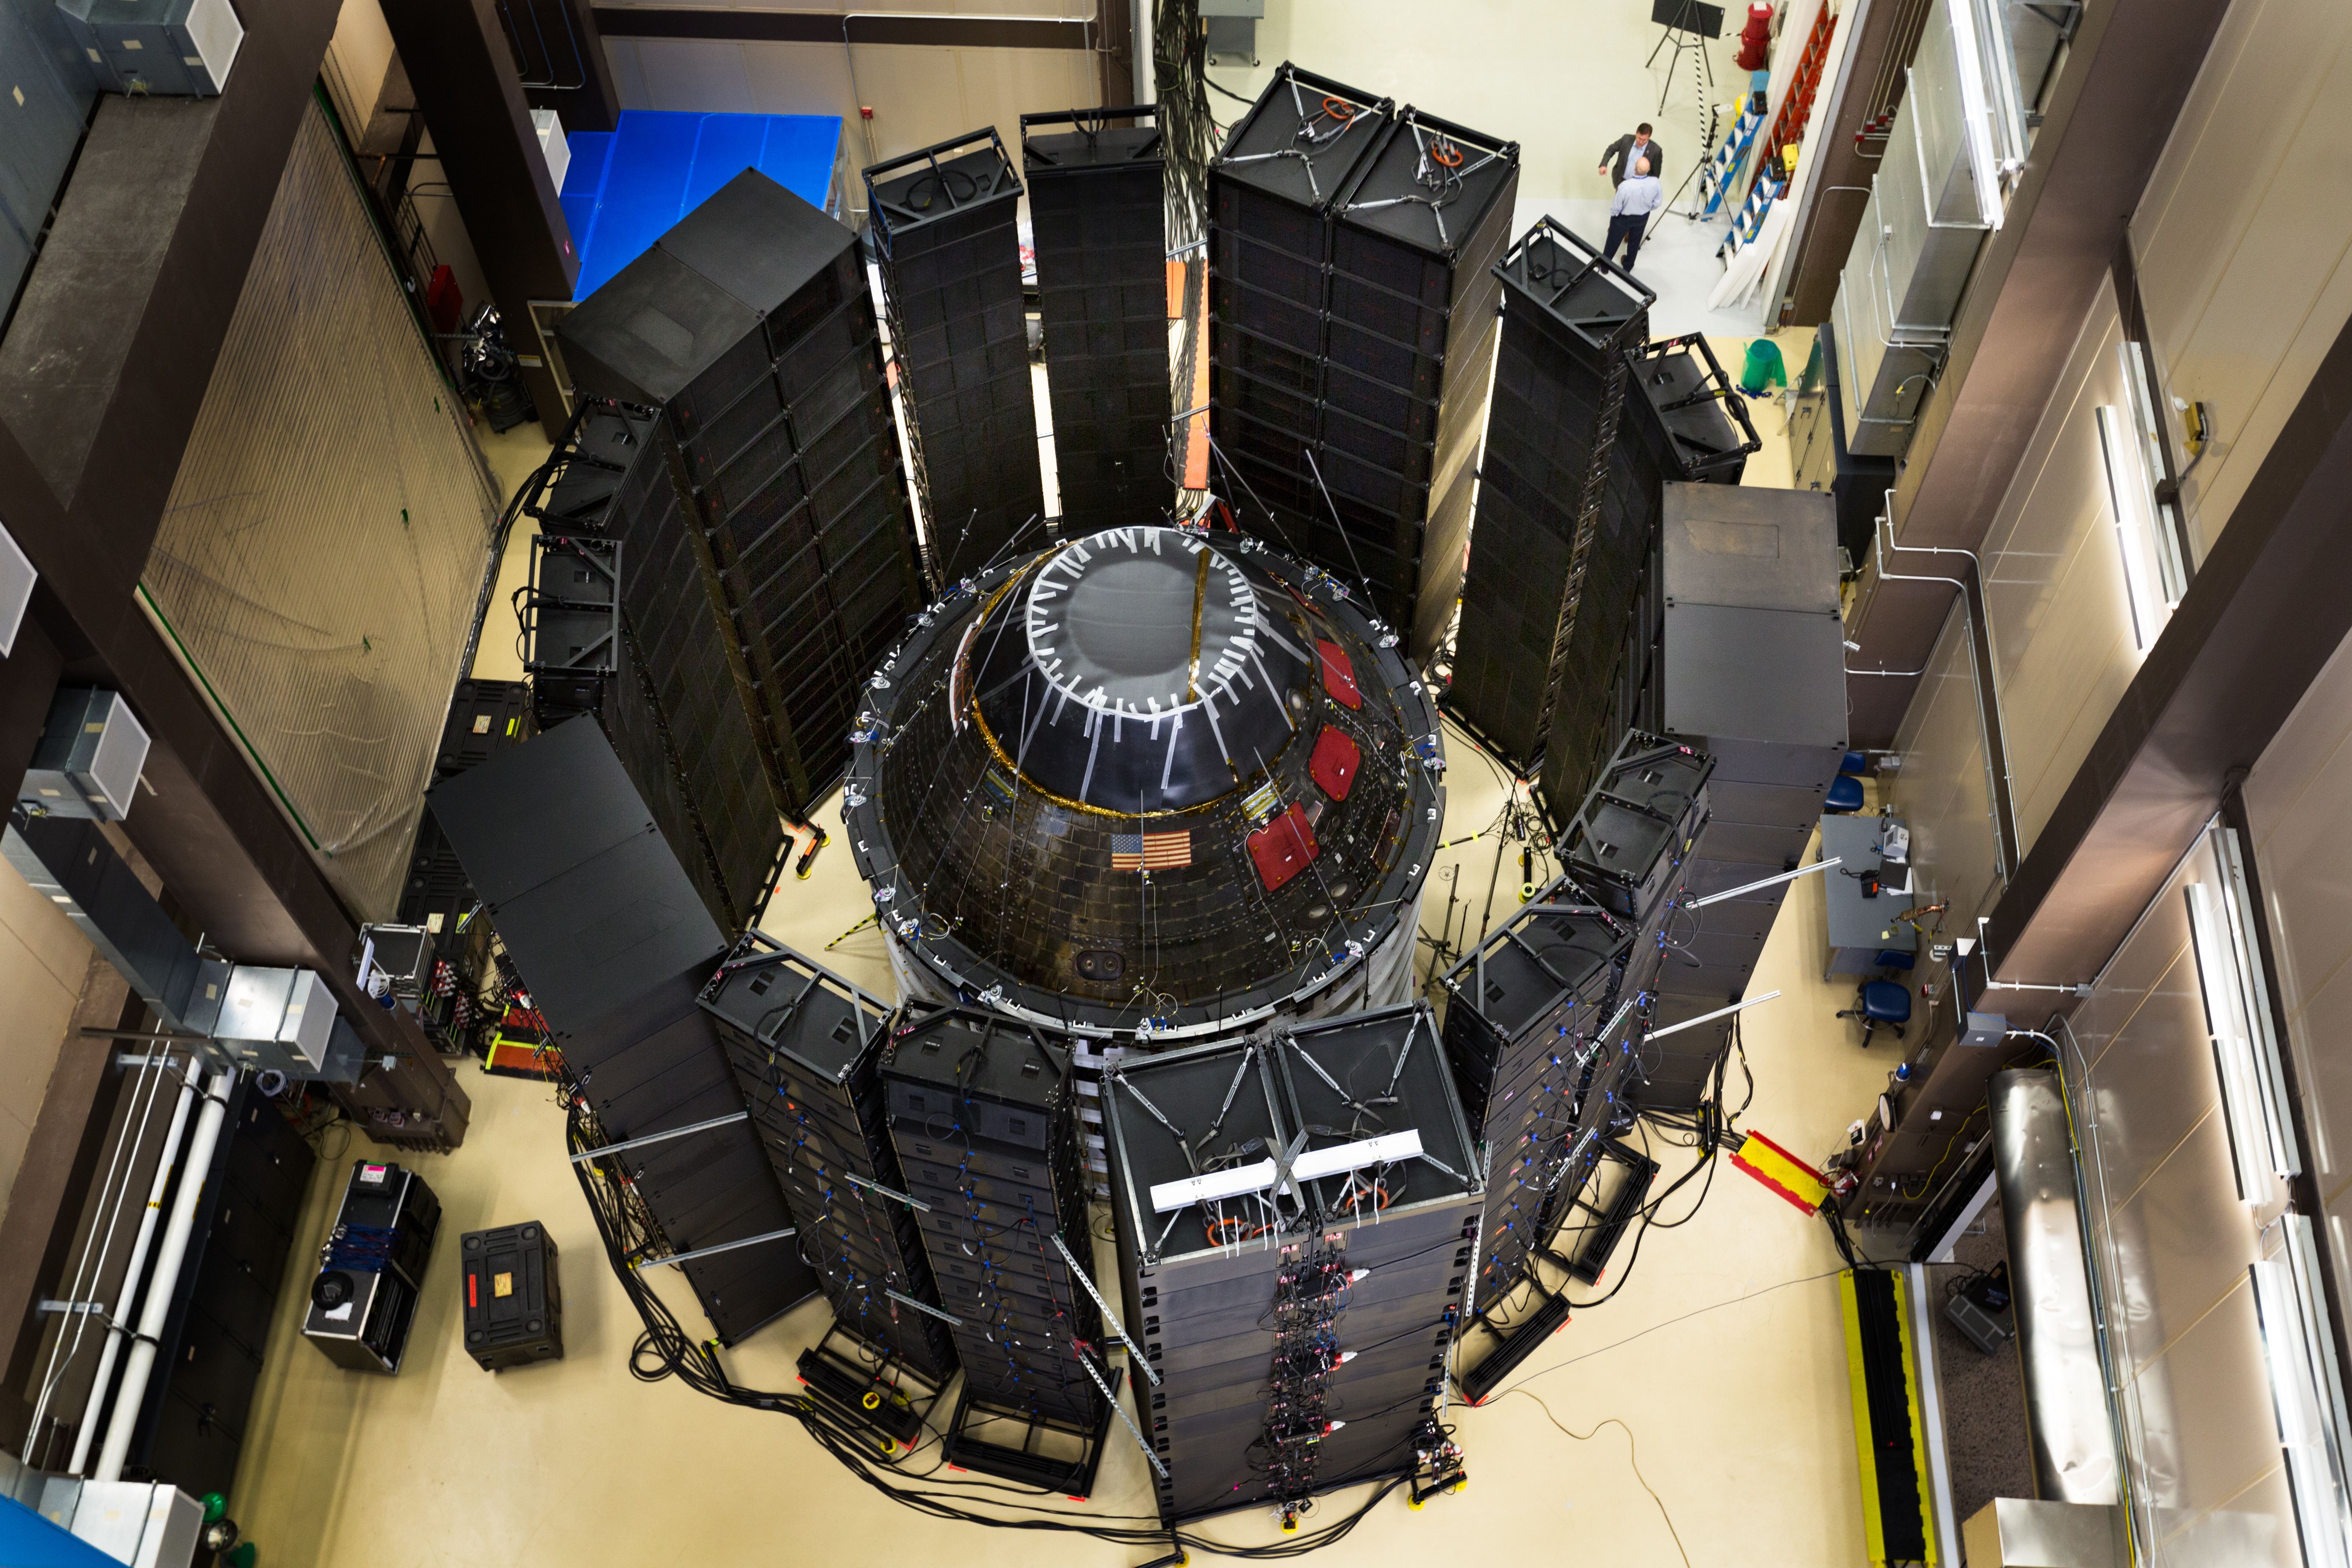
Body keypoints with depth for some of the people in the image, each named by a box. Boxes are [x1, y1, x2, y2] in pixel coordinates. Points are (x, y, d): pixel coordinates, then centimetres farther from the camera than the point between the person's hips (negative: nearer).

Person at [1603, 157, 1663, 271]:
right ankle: (1628, 267, 52)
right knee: (1635, 242, 30)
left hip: (1623, 219, -3)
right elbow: (1657, 202, -9)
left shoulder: (1625, 187, -41)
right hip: (1643, 218, 3)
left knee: (1613, 242, 24)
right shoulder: (1655, 183, -29)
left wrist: (1613, 214, 0)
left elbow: (1616, 207, -23)